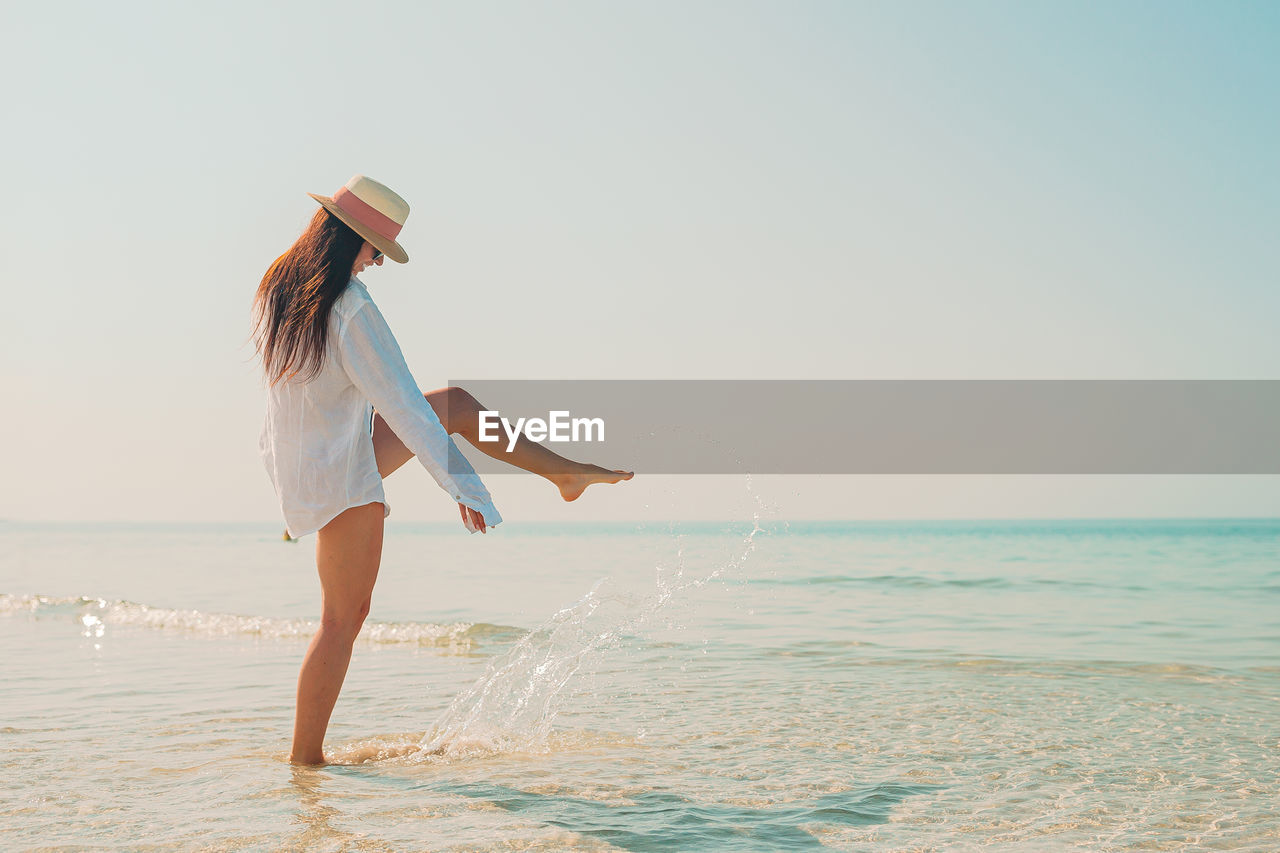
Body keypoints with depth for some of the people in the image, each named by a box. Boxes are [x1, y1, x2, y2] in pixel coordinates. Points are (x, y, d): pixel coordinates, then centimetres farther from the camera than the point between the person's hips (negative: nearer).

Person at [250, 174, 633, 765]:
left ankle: (565, 471, 29)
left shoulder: (277, 290, -2)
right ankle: (305, 756, 9)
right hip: (343, 478, -9)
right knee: (344, 617, 2)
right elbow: (403, 406, -25)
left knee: (454, 403, 18)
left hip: (300, 463, 9)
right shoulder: (352, 310, -27)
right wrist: (464, 485, -20)